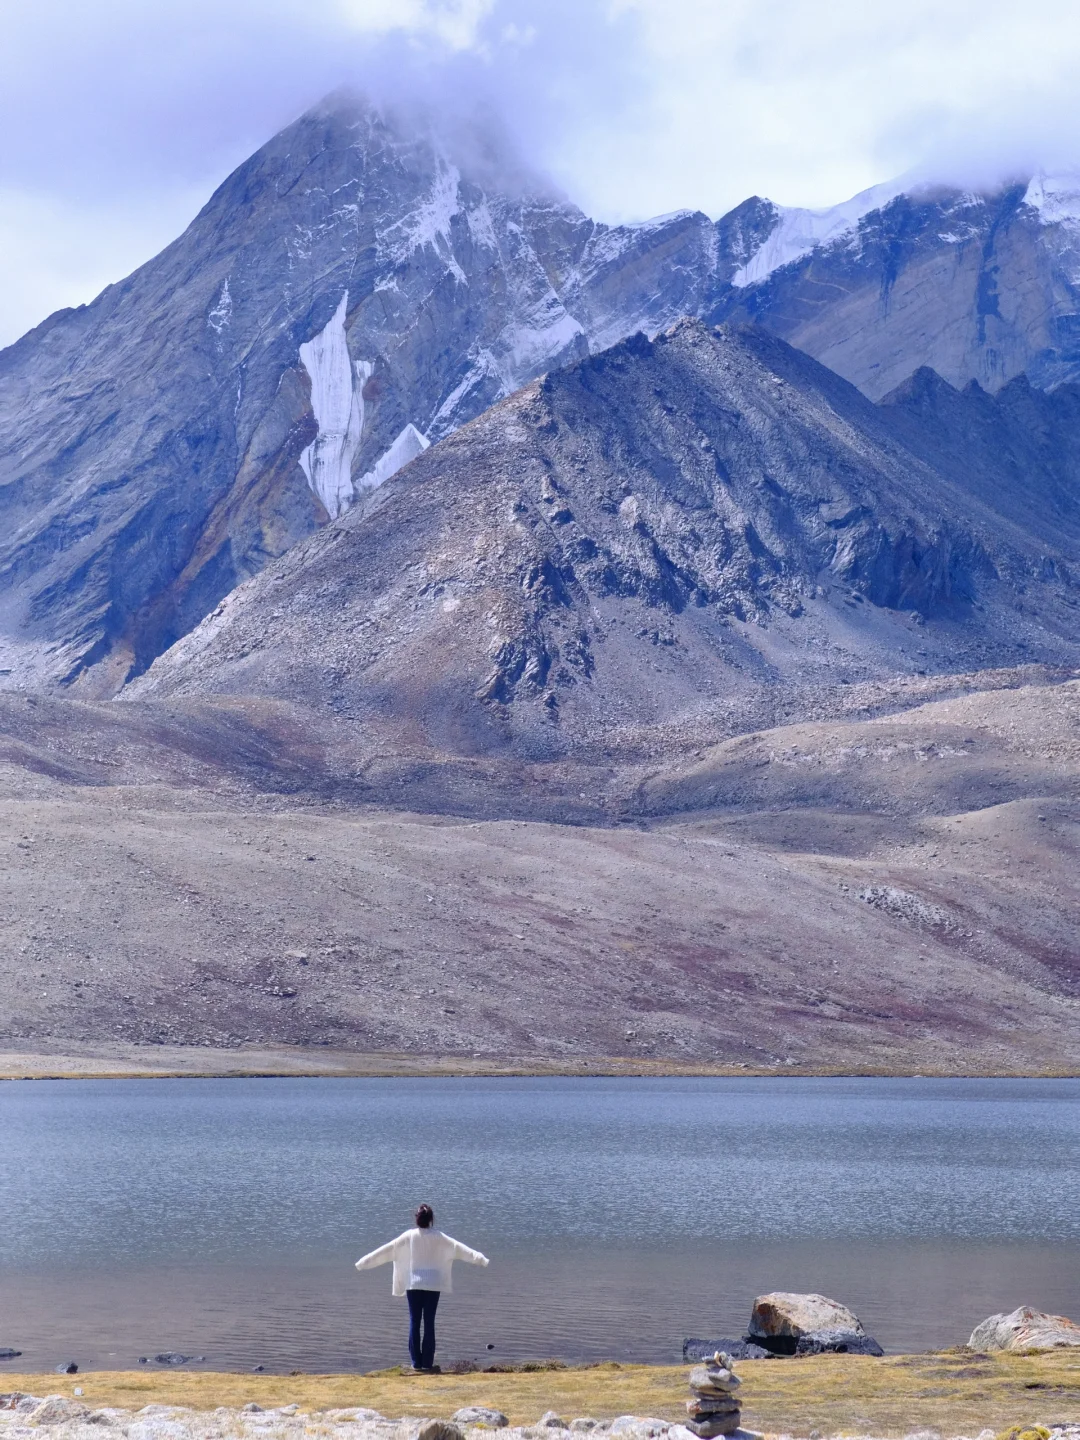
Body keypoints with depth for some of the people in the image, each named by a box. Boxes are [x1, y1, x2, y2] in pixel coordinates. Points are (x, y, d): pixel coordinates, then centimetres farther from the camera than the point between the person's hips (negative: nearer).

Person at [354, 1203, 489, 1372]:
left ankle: (416, 1362, 5)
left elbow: (386, 1250, -1)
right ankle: (427, 1362, 2)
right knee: (429, 1322, 3)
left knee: (414, 1322, 5)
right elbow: (458, 1247, -3)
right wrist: (479, 1258, 3)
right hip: (433, 1284, 0)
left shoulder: (408, 1236, -4)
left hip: (413, 1284, 0)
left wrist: (364, 1262, 5)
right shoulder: (438, 1237, -4)